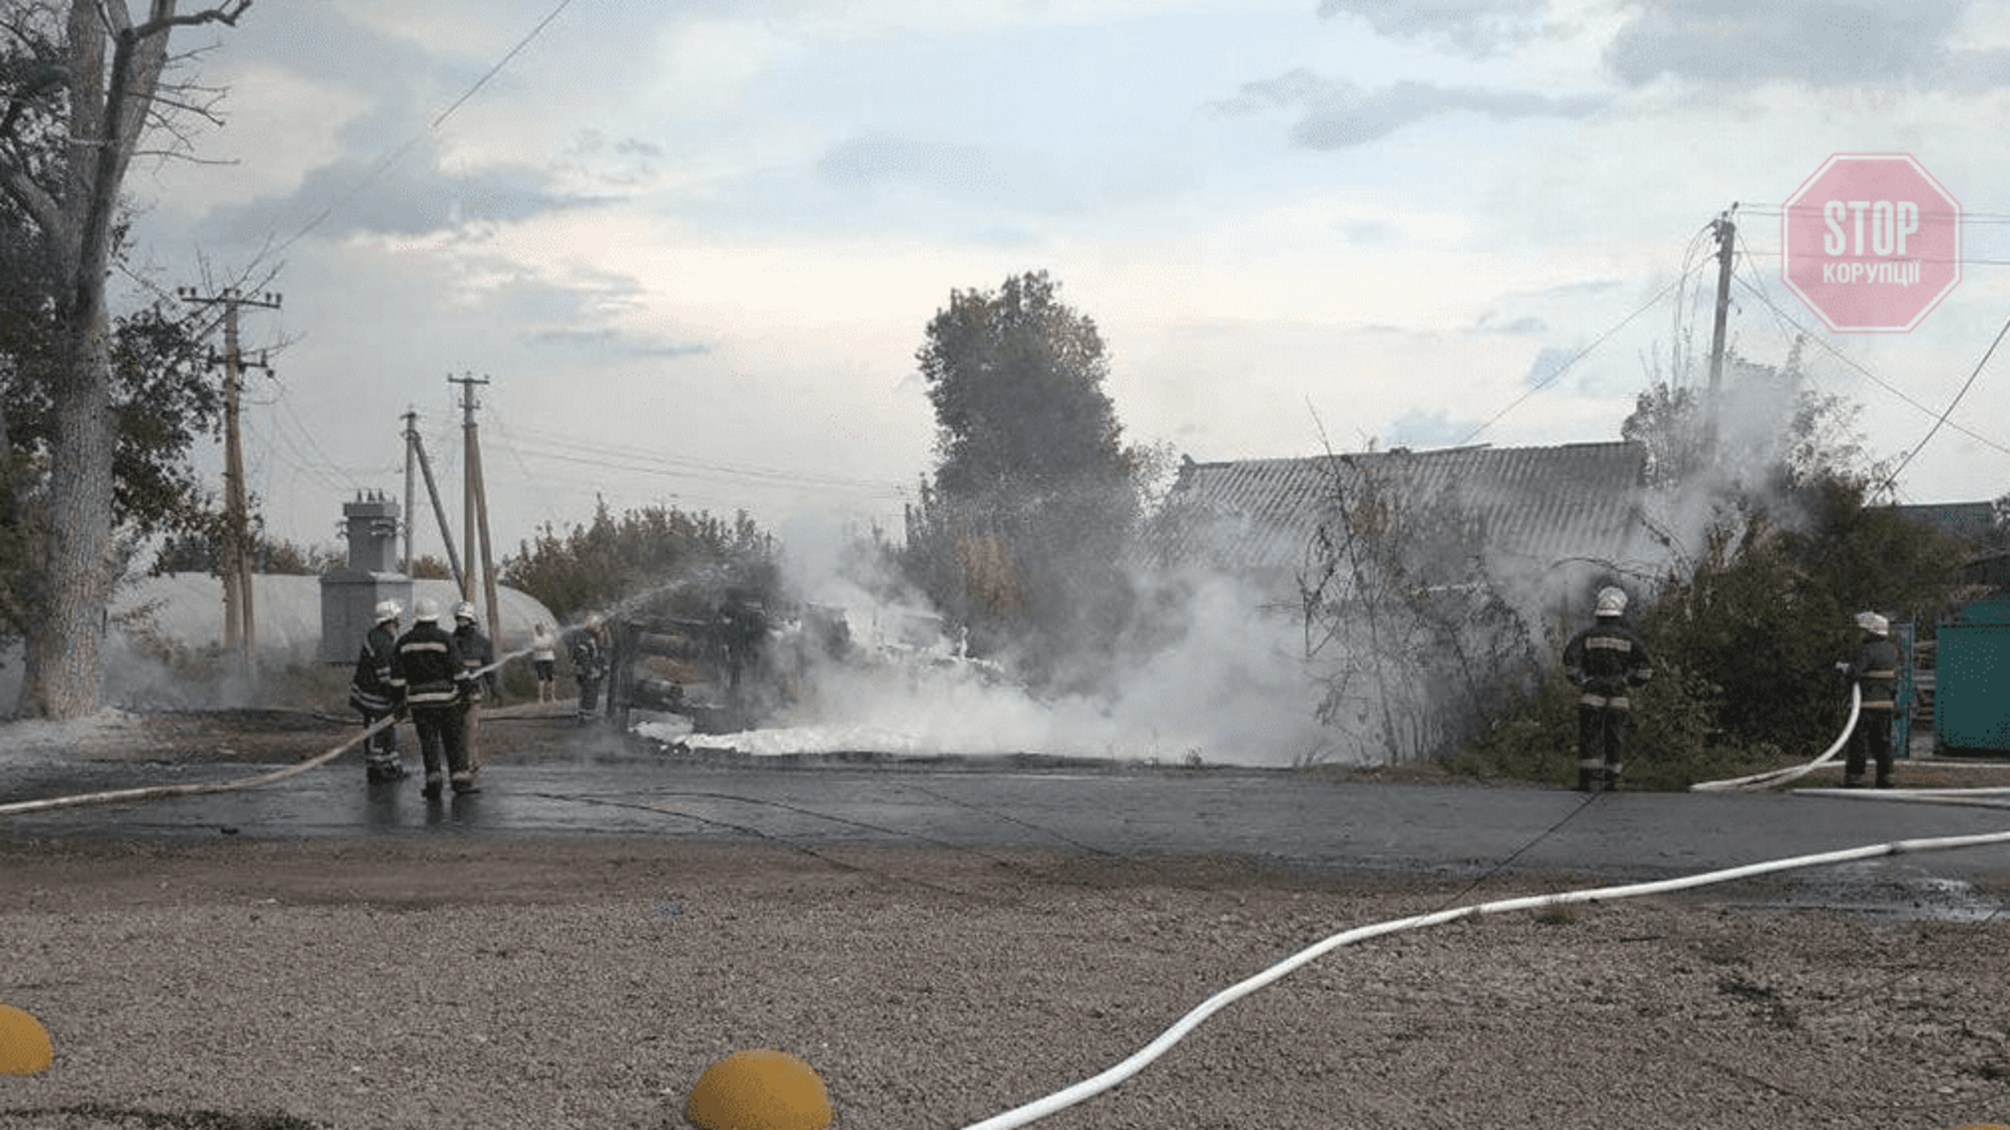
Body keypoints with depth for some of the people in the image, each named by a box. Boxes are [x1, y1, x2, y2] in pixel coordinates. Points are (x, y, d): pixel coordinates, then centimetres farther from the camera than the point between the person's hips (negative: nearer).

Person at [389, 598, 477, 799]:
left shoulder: (404, 642, 6)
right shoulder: (444, 638, -4)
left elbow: (398, 675, 7)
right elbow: (457, 669, -6)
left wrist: (401, 700, 14)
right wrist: (467, 692, 1)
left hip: (418, 699, 2)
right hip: (446, 698, -2)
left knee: (428, 740, 4)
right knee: (453, 738, 6)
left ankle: (434, 775, -9)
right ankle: (460, 778, 4)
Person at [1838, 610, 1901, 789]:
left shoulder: (1868, 651, -15)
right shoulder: (1891, 651, 11)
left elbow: (1853, 673, -21)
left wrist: (1843, 667, -1)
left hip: (1867, 704, -7)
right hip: (1886, 703, 7)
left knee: (1859, 741, -3)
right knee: (1882, 742, 11)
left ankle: (1854, 778, -4)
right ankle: (1885, 778, 11)